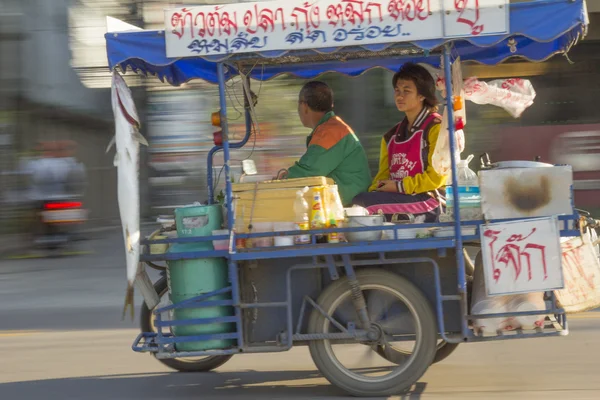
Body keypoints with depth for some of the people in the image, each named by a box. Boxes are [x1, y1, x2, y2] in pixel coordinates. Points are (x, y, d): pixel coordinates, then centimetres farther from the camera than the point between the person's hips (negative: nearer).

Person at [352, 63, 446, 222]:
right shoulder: (391, 136, 22)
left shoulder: (436, 128, 0)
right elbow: (383, 176, 19)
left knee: (360, 202, -29)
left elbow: (437, 176, -8)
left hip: (425, 200, -6)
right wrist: (373, 192, -3)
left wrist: (399, 186, -9)